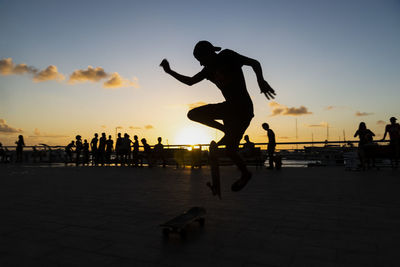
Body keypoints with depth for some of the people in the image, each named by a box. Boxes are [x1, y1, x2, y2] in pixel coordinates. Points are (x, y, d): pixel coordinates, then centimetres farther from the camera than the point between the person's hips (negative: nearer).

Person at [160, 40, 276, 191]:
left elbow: (254, 63, -12)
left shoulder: (227, 57, -8)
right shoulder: (209, 69, 11)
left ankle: (245, 174, 21)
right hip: (229, 106, 8)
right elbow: (190, 81, 17)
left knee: (230, 149, -7)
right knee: (193, 114, 2)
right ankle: (228, 132, 5)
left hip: (243, 108, -8)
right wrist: (169, 71, 7)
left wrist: (260, 80, -32)